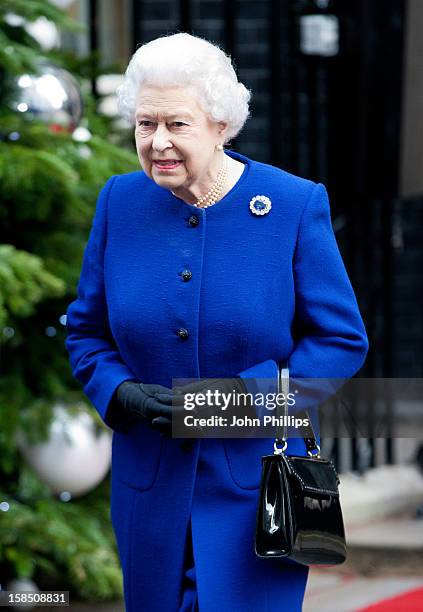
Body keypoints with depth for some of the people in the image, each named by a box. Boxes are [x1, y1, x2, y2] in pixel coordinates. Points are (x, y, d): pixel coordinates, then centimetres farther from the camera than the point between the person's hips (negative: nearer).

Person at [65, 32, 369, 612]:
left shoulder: (295, 206, -8)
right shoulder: (120, 202, 2)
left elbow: (343, 340, -5)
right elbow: (85, 331, 11)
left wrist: (240, 396, -18)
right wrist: (122, 394, -11)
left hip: (257, 485, -3)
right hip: (150, 490, 3)